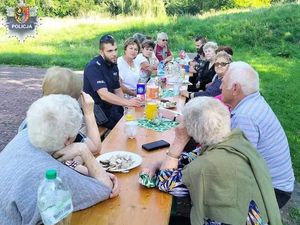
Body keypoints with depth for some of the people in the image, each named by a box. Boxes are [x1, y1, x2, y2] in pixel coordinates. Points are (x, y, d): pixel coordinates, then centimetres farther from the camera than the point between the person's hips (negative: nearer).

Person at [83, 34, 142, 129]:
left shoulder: (113, 65, 9)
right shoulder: (93, 67, -18)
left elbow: (117, 90, 11)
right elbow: (104, 95, -28)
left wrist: (128, 103, -8)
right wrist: (127, 102, -37)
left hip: (111, 107, 7)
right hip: (97, 110, -7)